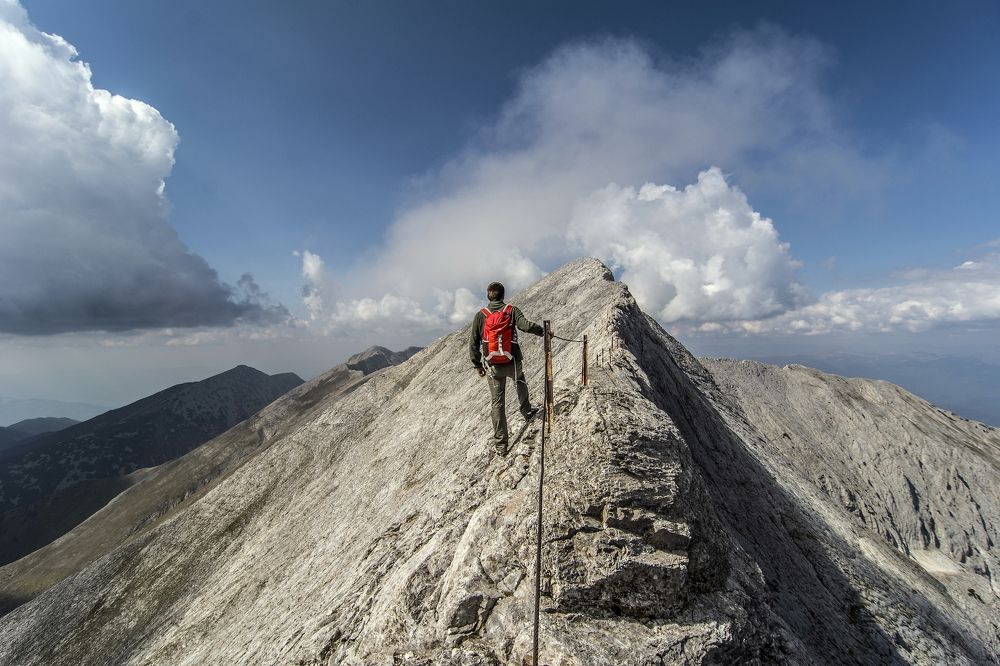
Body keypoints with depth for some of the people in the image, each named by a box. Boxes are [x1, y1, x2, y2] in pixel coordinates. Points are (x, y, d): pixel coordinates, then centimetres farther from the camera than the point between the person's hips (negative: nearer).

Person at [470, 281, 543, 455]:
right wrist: (542, 331, -8)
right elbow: (525, 325, -22)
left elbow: (473, 343, 0)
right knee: (520, 380, 36)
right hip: (513, 363, 0)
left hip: (493, 366, 0)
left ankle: (500, 444, 10)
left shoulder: (480, 315, 0)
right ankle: (526, 410, 42)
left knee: (497, 403, 8)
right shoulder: (512, 310, -3)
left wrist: (477, 364, 9)